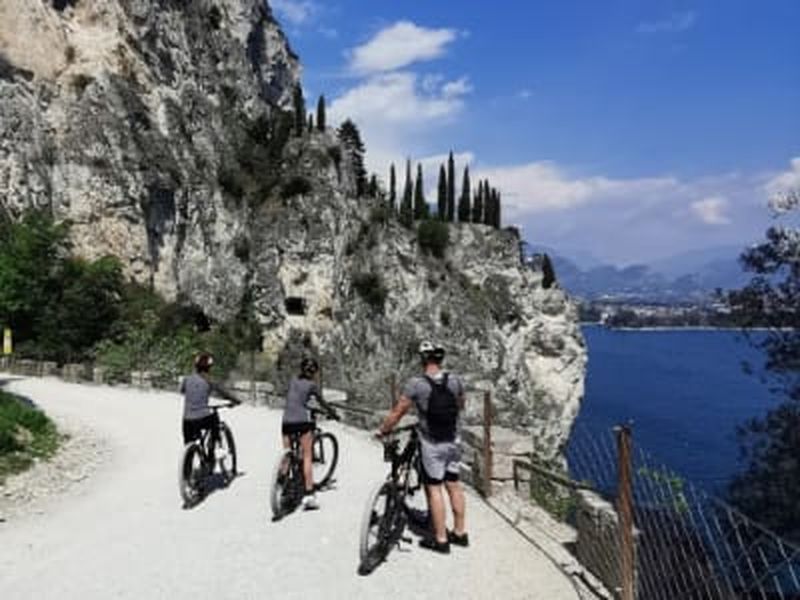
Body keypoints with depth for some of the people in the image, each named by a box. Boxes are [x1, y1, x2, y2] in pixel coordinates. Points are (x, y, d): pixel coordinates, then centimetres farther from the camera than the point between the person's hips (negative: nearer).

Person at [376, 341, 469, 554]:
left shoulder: (416, 384, -16)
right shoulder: (455, 381, -2)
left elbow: (397, 412, -11)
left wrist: (382, 431, 3)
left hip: (432, 444, -5)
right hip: (453, 442, 5)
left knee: (434, 489, 3)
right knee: (454, 485, 14)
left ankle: (440, 539, 9)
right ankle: (460, 532, 25)